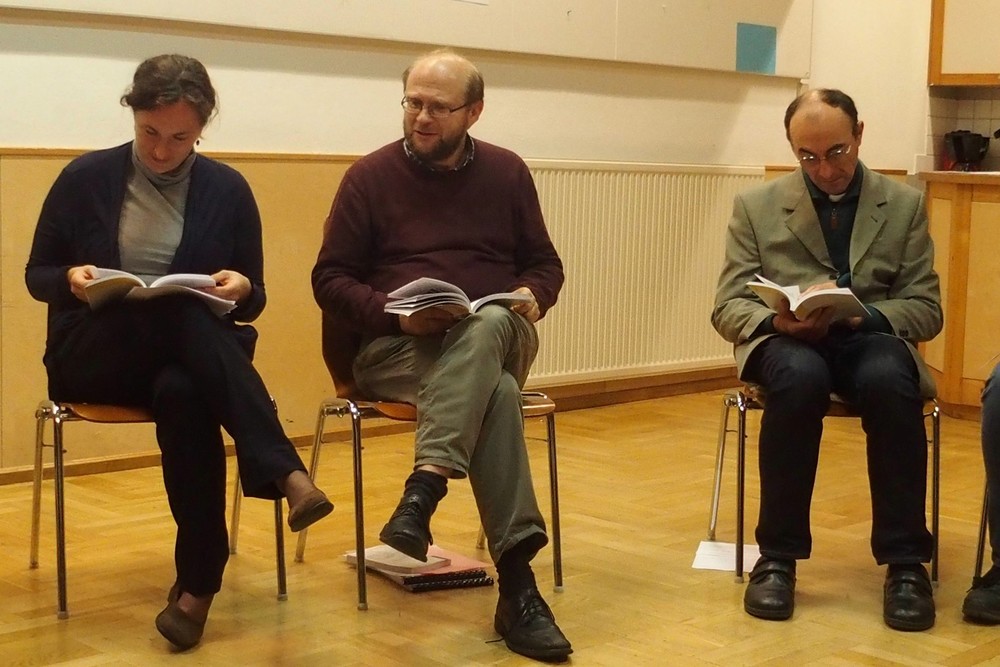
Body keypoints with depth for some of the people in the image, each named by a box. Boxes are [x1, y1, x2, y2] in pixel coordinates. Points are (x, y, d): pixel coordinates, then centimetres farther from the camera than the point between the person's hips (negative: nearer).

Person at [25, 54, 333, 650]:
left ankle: (198, 583, -32)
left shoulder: (228, 189, 3)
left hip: (190, 355, 2)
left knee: (182, 392, -37)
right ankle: (285, 470, -42)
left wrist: (241, 289, -18)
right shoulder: (86, 178, 1)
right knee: (185, 315, -35)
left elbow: (252, 303, 8)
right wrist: (72, 280, -17)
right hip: (93, 356, -1)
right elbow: (36, 276, 7)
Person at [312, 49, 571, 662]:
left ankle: (423, 491, -45)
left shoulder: (507, 173, 11)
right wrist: (394, 313, -17)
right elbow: (330, 279, 1)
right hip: (396, 348, -2)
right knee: (495, 393, -35)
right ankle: (518, 583, -39)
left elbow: (545, 263, 16)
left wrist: (532, 298, -8)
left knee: (487, 325, -37)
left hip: (497, 338, 3)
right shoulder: (370, 176, 3)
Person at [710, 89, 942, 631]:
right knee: (800, 377, -38)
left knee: (889, 381, -37)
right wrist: (779, 320, -20)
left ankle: (905, 562, -27)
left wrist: (862, 314, -17)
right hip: (787, 340, 0)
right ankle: (777, 557, -26)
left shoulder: (905, 205, 8)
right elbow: (728, 307, 4)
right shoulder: (756, 206, 7)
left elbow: (926, 308, 4)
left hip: (871, 338, 1)